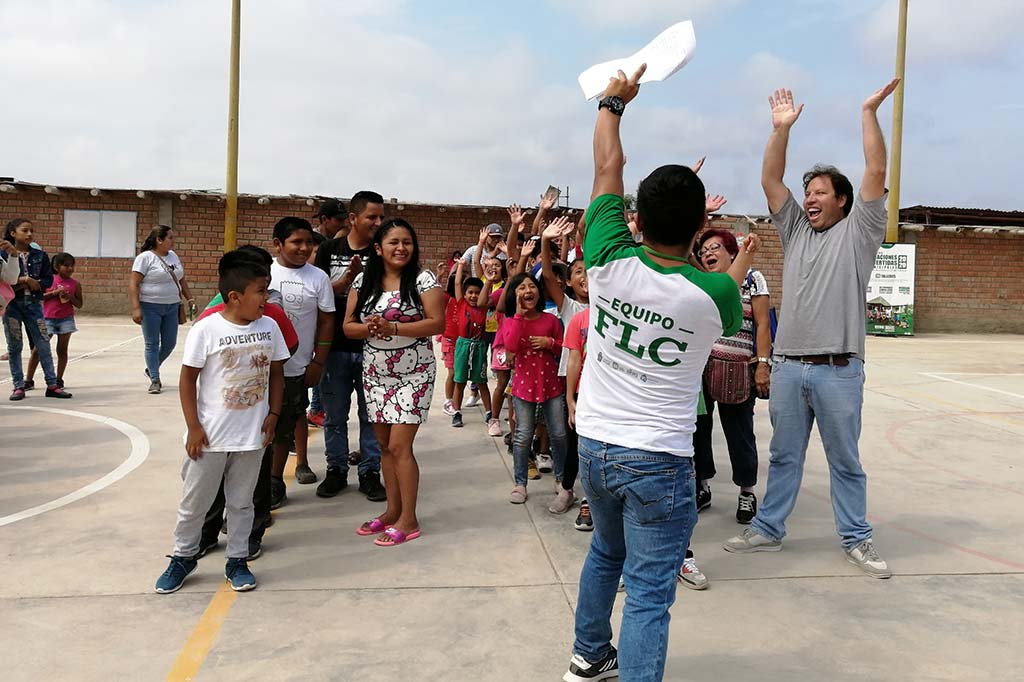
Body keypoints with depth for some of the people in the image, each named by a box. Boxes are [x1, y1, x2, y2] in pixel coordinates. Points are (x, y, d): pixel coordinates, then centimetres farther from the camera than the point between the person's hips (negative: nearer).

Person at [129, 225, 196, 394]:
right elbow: (133, 284, -13)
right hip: (151, 307, -6)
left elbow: (182, 280, 20)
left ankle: (151, 369, 31)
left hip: (171, 307, 6)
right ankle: (155, 380, 9)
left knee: (170, 343, 8)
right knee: (152, 344, 2)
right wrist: (136, 308, -20)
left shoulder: (173, 256, 11)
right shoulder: (145, 257, -9)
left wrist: (190, 299, 11)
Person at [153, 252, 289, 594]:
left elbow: (276, 373, 8)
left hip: (252, 435, 3)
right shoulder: (206, 329, -14)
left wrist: (273, 414, 2)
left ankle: (237, 561, 28)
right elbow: (187, 379, -8)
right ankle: (183, 557, 32)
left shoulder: (269, 326, -2)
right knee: (195, 501, 12)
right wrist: (194, 428, -9)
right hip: (210, 436, -3)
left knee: (241, 501, 15)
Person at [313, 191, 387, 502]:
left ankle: (370, 472, 20)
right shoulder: (329, 249, 3)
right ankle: (336, 470, 25)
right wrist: (348, 278, -19)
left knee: (371, 415, 7)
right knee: (334, 415, 11)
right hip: (335, 346, 1)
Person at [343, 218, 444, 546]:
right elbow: (348, 326, 4)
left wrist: (393, 328, -22)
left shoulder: (423, 279, -8)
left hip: (413, 374, -5)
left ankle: (409, 519, 5)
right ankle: (393, 510, 25)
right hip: (375, 373, 5)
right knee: (384, 445, 12)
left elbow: (437, 323, -14)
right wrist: (369, 328, -18)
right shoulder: (364, 281, 5)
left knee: (399, 446, -7)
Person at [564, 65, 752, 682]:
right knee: (649, 593, 3)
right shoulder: (714, 295, -16)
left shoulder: (610, 263, -12)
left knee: (605, 553, 27)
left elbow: (608, 167, 4)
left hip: (594, 445, 5)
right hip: (658, 460, -4)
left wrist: (613, 102, 19)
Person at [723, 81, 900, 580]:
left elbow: (876, 174, -7)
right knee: (784, 455, 13)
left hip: (838, 369, -4)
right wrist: (782, 129, 1)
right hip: (788, 366, 4)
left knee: (845, 459, 7)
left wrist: (869, 113, -7)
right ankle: (768, 529, 22)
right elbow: (770, 180, 8)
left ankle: (856, 539, 19)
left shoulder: (858, 231, 3)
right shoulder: (795, 229, 14)